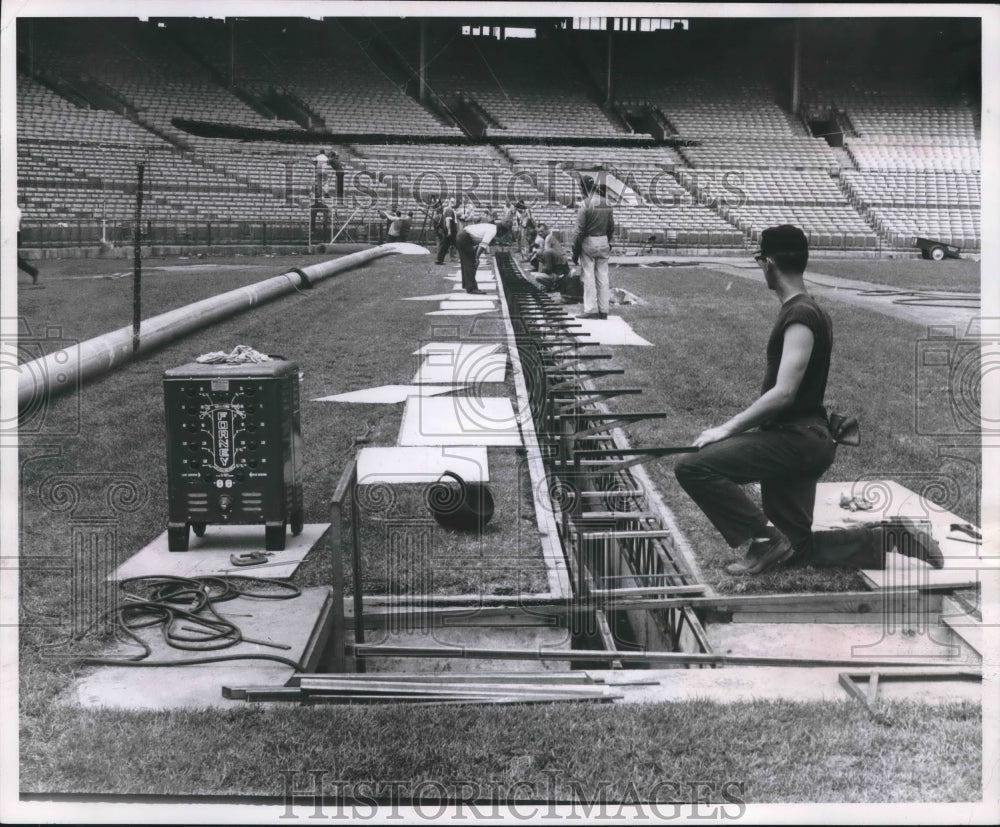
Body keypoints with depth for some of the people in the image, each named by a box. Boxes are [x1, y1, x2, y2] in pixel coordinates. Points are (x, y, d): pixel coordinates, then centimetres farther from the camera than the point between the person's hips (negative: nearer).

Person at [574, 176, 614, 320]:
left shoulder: (585, 204, -12)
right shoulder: (606, 203, 7)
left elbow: (580, 230, -13)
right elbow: (612, 227, 12)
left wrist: (576, 250, -8)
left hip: (588, 243, -5)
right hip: (604, 242, 6)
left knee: (589, 277, -1)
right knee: (603, 277, 8)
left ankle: (591, 310, -2)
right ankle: (603, 310, 10)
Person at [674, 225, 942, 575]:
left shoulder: (800, 316, -16)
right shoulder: (803, 310, 16)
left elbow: (783, 392, -25)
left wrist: (728, 429, -20)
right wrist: (735, 428, 20)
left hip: (795, 439, -10)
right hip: (796, 440, 10)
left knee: (693, 467, -20)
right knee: (797, 547, 14)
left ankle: (765, 538, -12)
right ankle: (888, 537, 17)